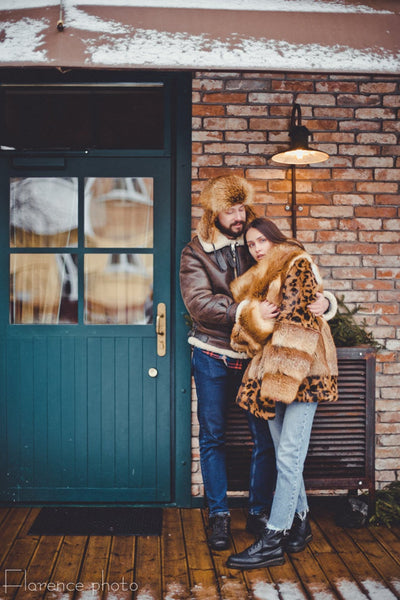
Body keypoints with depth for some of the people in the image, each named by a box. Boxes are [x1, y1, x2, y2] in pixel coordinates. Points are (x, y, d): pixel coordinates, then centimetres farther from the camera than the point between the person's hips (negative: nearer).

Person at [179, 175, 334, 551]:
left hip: (257, 354, 1)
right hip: (214, 356, -1)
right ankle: (218, 515, 22)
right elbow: (199, 304, -17)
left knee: (265, 437, 2)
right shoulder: (195, 253, -3)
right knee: (212, 436, 7)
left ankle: (259, 513, 20)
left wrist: (322, 300, -17)